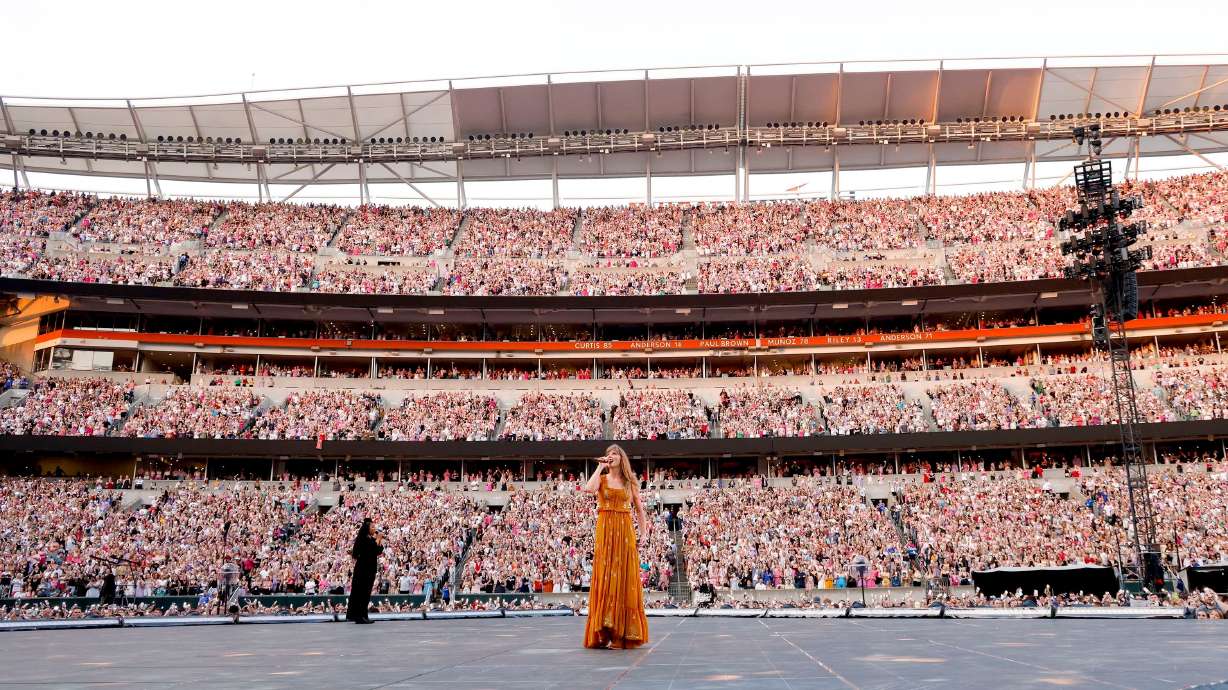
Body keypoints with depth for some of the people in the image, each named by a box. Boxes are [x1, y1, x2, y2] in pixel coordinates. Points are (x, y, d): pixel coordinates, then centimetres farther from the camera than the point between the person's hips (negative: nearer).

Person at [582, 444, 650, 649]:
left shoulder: (630, 482, 12)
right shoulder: (602, 479, 7)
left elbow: (639, 509, 14)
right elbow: (588, 489, -16)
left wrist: (644, 532, 4)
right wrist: (600, 468, -6)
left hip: (625, 531, 2)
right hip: (605, 530, -2)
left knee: (625, 578, 1)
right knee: (605, 577, -6)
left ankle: (624, 632, 8)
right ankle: (604, 632, -4)